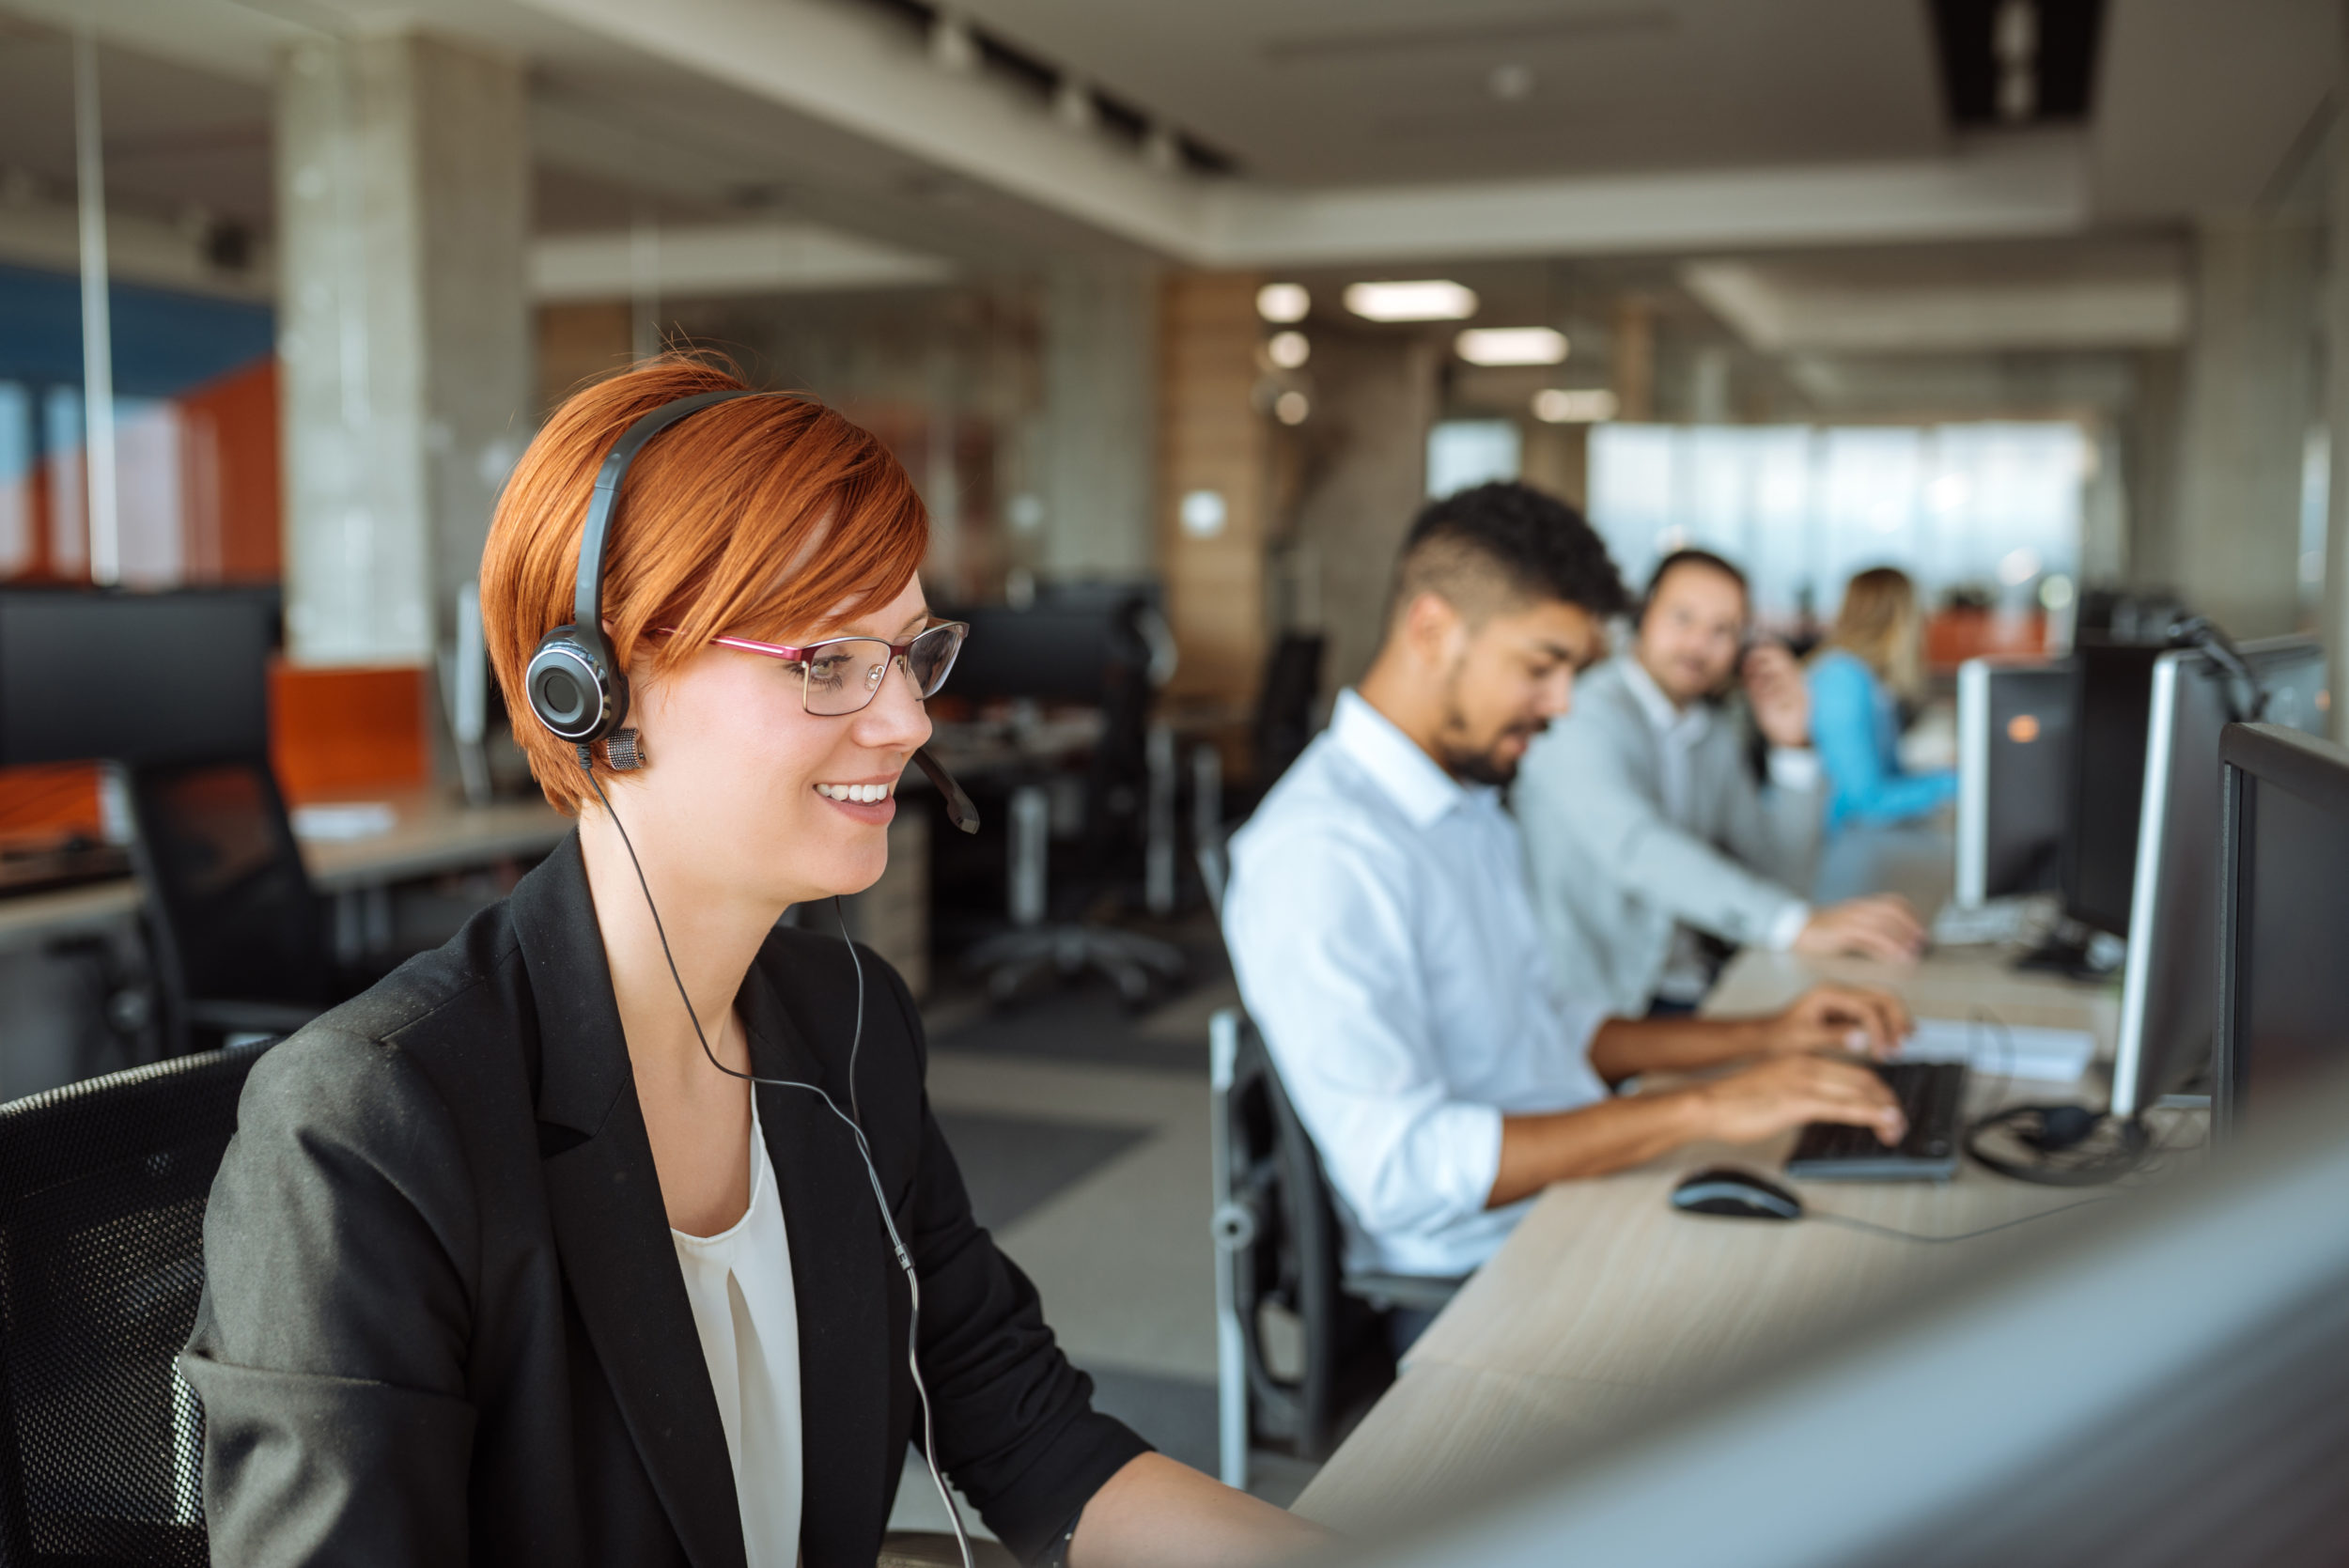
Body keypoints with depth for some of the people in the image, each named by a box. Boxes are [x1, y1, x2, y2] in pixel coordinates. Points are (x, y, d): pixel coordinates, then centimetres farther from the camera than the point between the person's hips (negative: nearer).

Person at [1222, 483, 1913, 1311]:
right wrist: (1701, 1110, -24)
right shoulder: (1321, 852, -19)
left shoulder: (1472, 812, 15)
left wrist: (1758, 1037, 11)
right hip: (1475, 1279, -9)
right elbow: (1403, 1171, -26)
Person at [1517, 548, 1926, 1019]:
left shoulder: (1717, 733, 15)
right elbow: (1638, 850, -32)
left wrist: (1791, 746, 3)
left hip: (1690, 992, 8)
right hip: (1600, 1004, -8)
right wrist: (1799, 926, -42)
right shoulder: (1584, 718, -14)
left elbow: (1781, 870, 17)